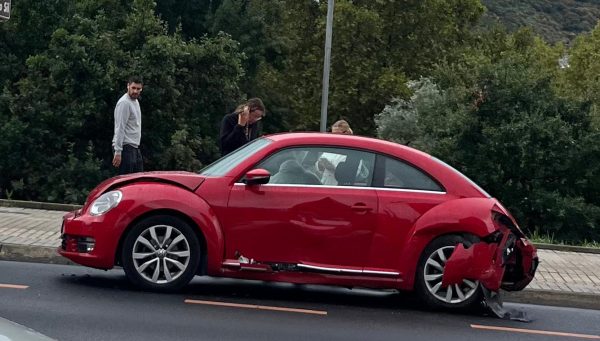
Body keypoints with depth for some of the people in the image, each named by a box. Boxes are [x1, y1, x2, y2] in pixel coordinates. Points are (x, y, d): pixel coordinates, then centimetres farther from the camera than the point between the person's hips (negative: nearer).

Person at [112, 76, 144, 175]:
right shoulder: (124, 103, -15)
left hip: (135, 147, 10)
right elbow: (120, 128, -20)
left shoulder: (135, 102, 16)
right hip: (126, 148, -10)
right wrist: (118, 152, -24)